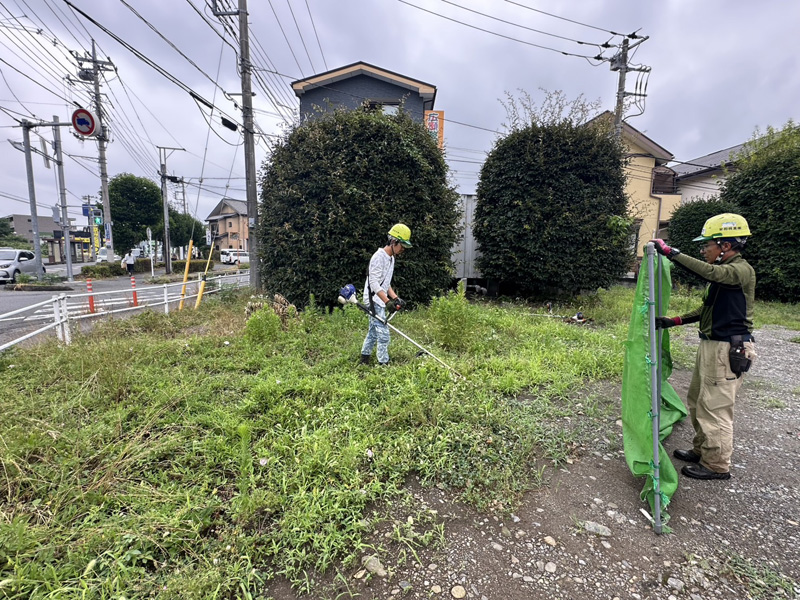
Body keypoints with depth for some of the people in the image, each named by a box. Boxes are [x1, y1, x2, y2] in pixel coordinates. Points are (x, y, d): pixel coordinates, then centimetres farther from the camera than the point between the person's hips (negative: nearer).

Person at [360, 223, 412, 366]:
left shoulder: (391, 258, 14)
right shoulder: (379, 257, -17)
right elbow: (373, 283, -22)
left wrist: (395, 298, 6)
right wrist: (387, 301, -27)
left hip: (380, 301, 10)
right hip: (374, 300, -10)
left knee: (373, 331, 17)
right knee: (383, 333, -9)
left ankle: (364, 359, 29)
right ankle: (383, 363, -1)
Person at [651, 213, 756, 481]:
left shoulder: (741, 270, -15)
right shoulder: (725, 272, 15)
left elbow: (708, 271, -36)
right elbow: (706, 309, 19)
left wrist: (670, 252, -34)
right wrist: (674, 321, 13)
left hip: (726, 350, -10)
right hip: (711, 346, 10)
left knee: (715, 408, 0)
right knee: (697, 401, 19)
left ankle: (717, 466, 15)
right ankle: (702, 450, 34)